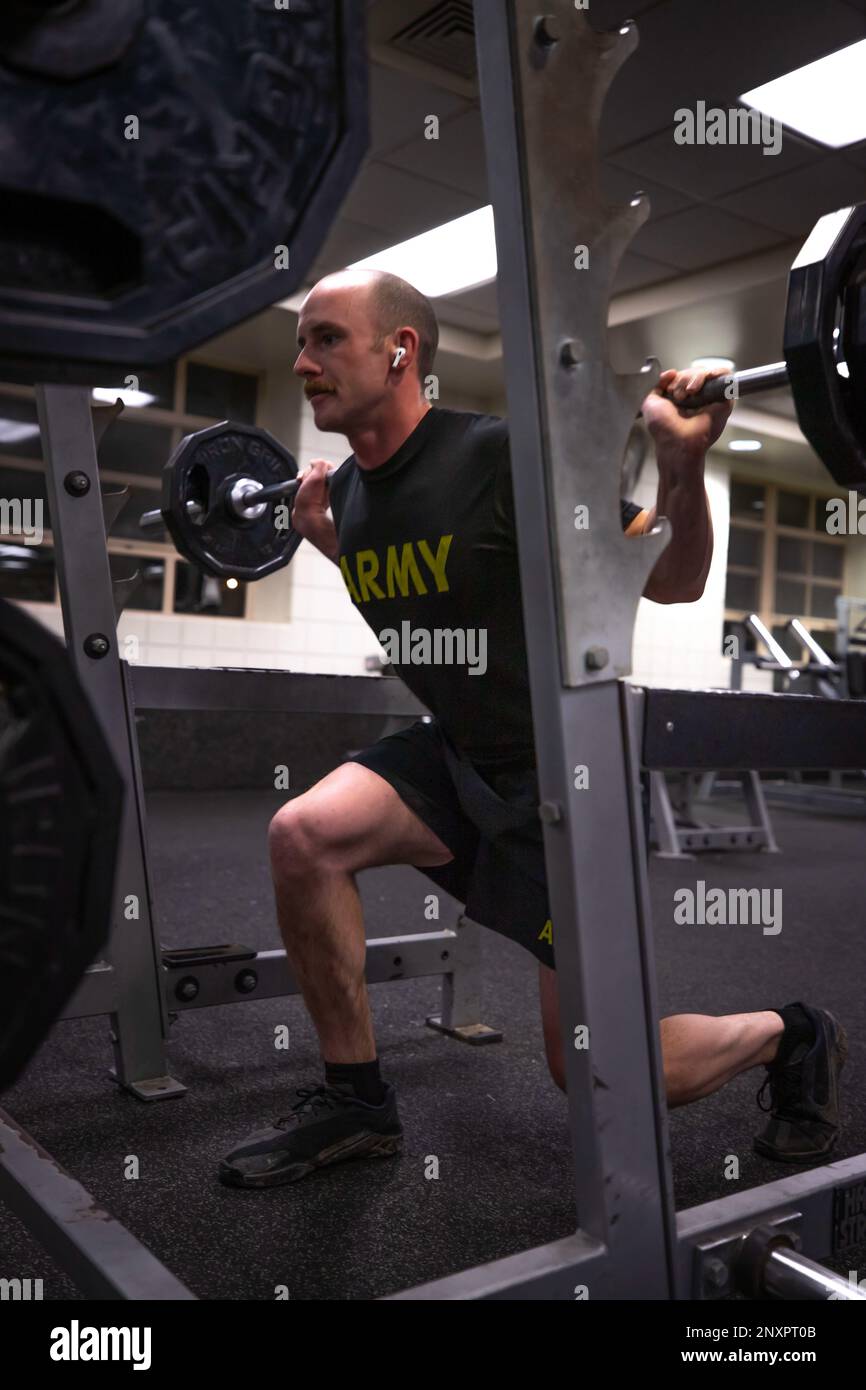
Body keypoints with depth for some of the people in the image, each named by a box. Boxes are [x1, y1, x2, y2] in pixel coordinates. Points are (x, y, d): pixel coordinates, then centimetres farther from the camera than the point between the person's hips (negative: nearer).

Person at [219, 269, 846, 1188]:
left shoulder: (502, 457, -21)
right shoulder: (350, 491, 0)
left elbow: (674, 584, -14)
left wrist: (683, 464, -29)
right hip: (459, 753, 6)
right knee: (303, 836, -19)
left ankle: (792, 1037, 28)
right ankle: (355, 1101, 2)